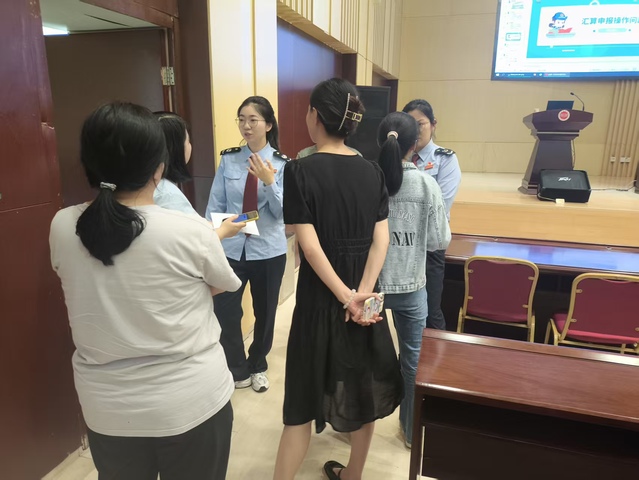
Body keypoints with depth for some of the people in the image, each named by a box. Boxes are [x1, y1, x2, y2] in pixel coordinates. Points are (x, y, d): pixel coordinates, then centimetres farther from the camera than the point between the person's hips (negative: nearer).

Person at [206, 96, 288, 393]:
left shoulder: (282, 164, -5)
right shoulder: (228, 159, 0)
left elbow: (281, 212, -12)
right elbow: (215, 205, 2)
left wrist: (269, 181, -26)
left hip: (268, 251, 0)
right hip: (230, 249, 1)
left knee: (265, 313, 15)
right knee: (224, 313, -1)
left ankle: (257, 366, 41)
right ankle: (236, 370, 26)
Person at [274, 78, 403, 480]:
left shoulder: (301, 171, -13)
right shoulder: (373, 172, 0)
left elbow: (310, 245, -19)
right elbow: (381, 239, -7)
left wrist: (345, 296, -15)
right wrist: (362, 292, -12)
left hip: (321, 296, -4)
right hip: (364, 294, 4)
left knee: (306, 396, 10)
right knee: (364, 387, 19)